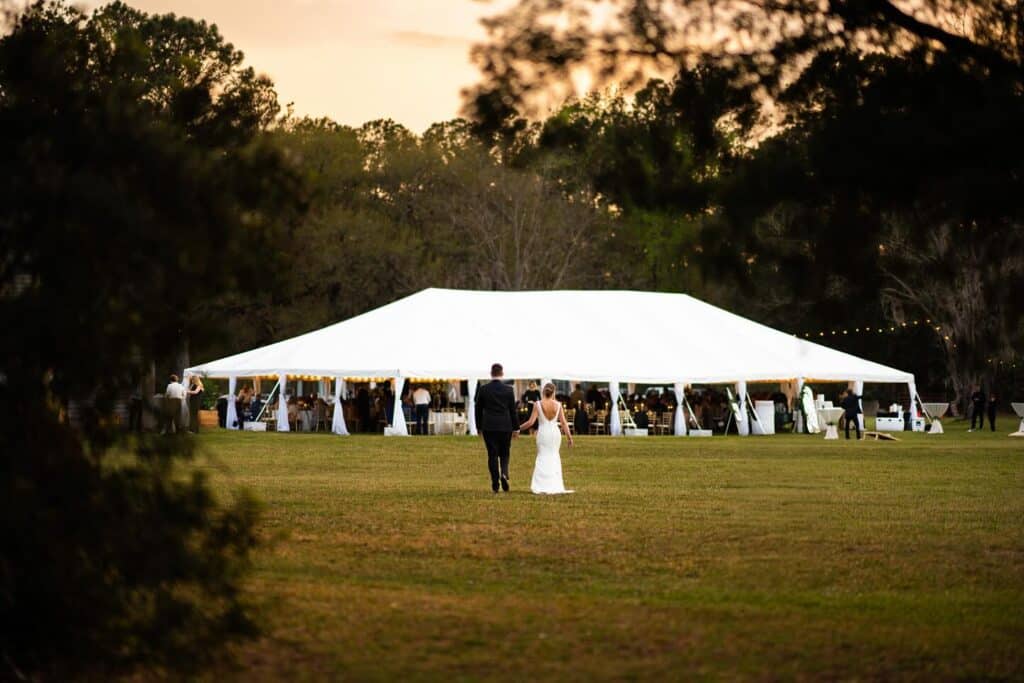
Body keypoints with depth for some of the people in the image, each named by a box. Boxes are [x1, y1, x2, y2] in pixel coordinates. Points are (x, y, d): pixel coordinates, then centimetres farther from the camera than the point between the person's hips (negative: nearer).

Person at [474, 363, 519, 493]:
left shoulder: (483, 389, -2)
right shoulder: (509, 390, -3)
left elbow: (478, 409, 3)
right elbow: (513, 410, 1)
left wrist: (479, 426, 14)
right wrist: (516, 428, 8)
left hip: (488, 427, 0)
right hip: (505, 427, 0)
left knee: (492, 454, 4)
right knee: (504, 454, 13)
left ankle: (495, 484, 2)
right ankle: (504, 474, -13)